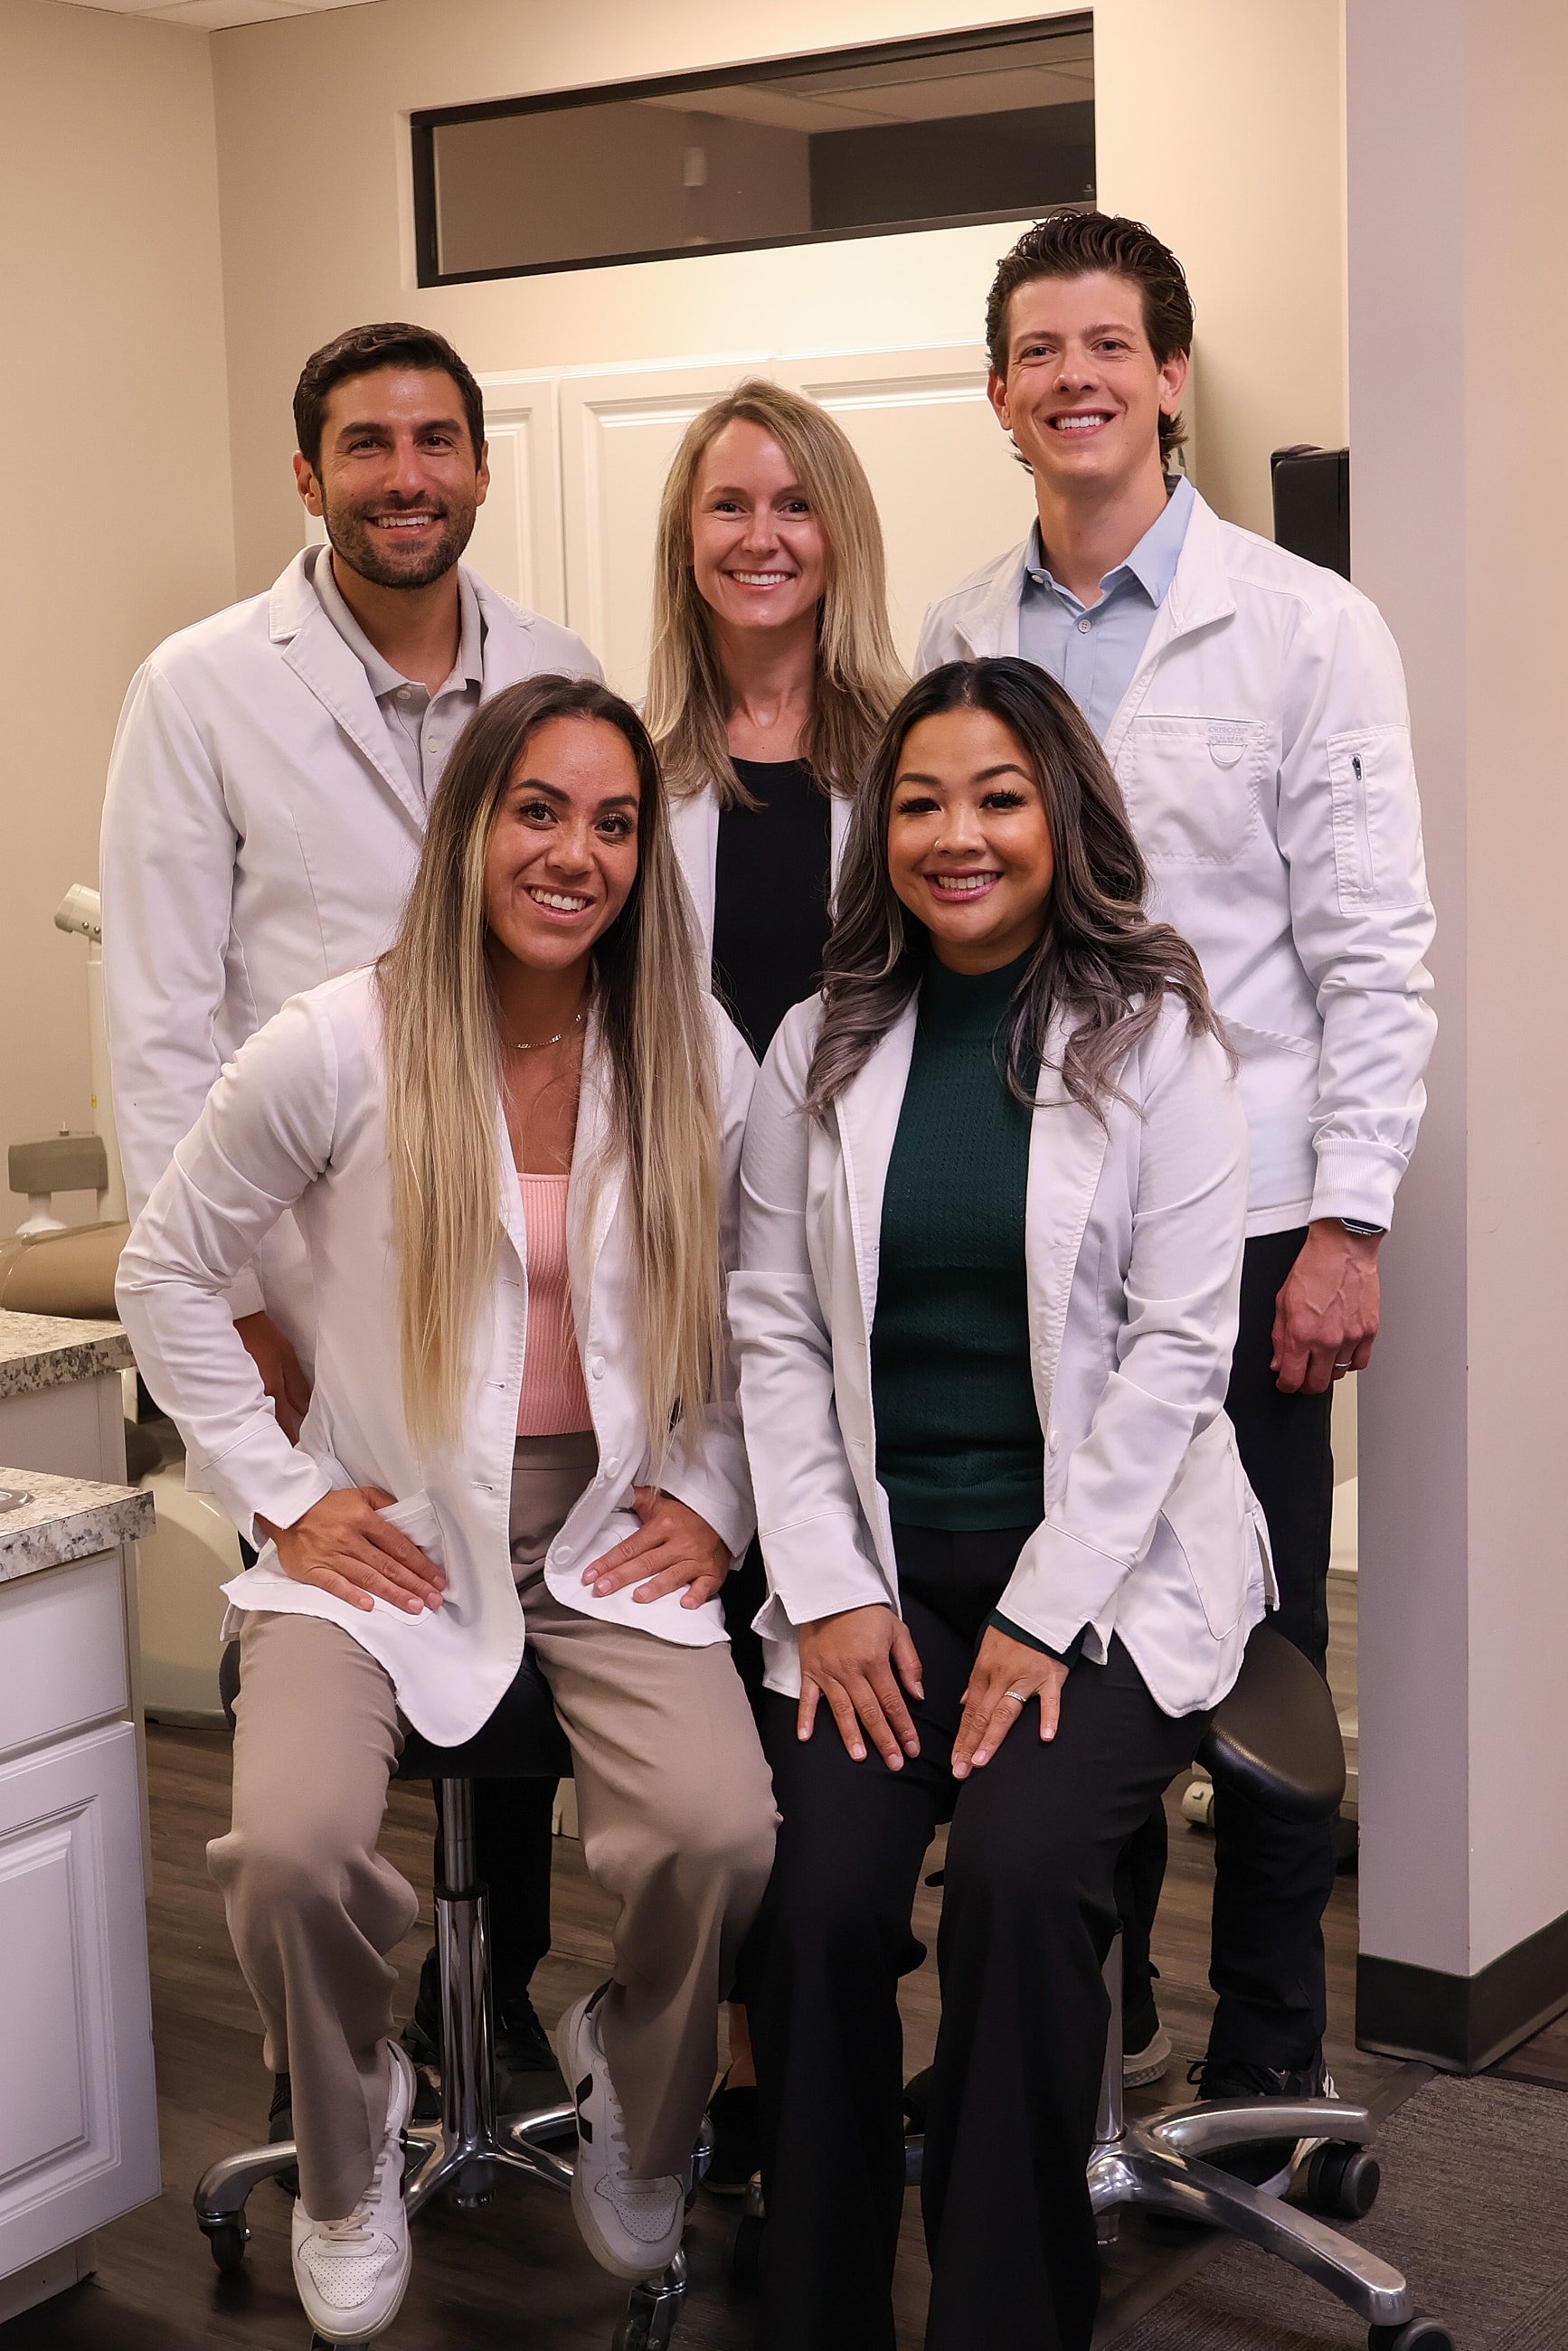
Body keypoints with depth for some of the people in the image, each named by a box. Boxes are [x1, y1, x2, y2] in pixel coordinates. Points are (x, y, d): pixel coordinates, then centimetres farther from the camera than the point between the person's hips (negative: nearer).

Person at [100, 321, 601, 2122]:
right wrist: (227, 1302, -9)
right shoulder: (204, 689, -4)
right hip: (313, 1276, -3)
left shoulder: (560, 679, 6)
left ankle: (494, 1999, 32)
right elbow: (160, 1023, -5)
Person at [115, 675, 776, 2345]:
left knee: (723, 1837, -24)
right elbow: (167, 1272, 1)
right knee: (292, 1846, -27)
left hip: (613, 1537, 2)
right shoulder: (340, 1048, -8)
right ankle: (349, 2157, 8)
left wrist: (713, 1497, 2)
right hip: (387, 1539, -1)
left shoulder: (701, 1059, 0)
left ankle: (638, 2121, 11)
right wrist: (281, 1495, -3)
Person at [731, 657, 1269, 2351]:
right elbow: (772, 1336, 5)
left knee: (1019, 1876, -26)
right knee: (814, 1900, -20)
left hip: (1107, 1565, -2)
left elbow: (1175, 1348, -6)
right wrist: (827, 1591, -6)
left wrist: (1044, 1615, -12)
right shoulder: (822, 1049, 8)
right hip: (878, 1563, 2)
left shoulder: (1152, 1035, -1)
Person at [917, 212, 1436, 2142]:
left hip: (1235, 1228, -3)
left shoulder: (1305, 628, -4)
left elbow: (1372, 949, -7)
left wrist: (1346, 1224, -12)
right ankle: (1096, 2001, 29)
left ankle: (1263, 2072, 20)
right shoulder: (956, 644, 7)